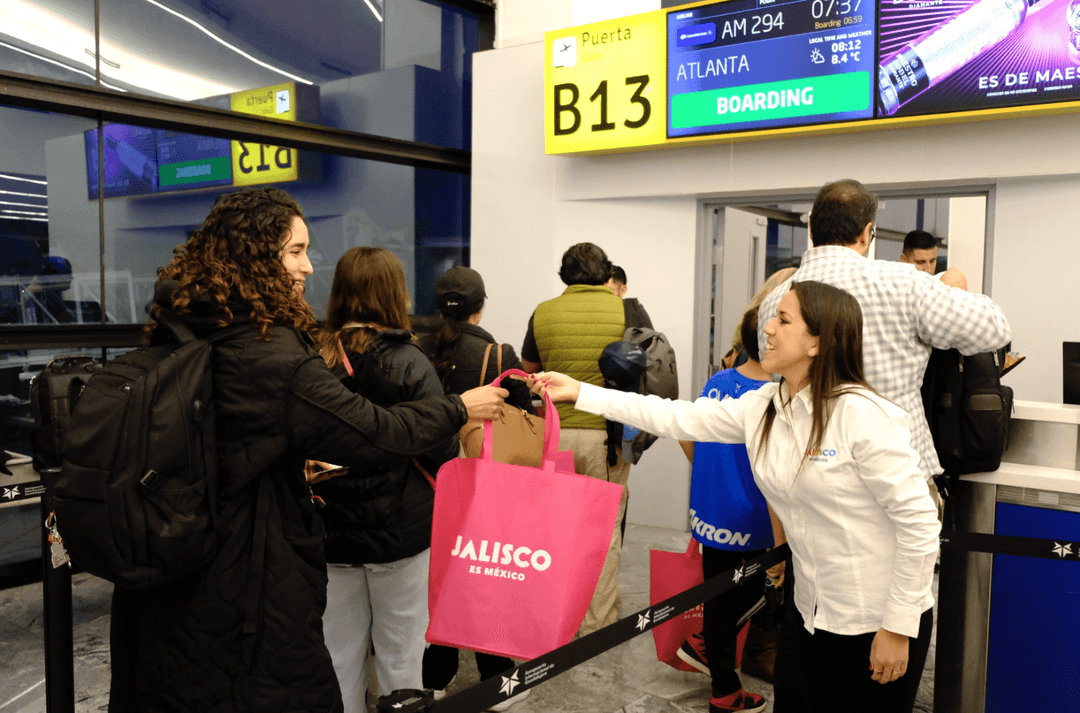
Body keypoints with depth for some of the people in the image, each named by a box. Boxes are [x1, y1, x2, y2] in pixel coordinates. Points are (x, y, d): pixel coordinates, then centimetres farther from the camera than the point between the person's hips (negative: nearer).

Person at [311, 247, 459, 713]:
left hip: (329, 532, 3)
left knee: (339, 656, 16)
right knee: (400, 654, 12)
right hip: (399, 534, -3)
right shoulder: (409, 364, -15)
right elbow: (442, 452, -15)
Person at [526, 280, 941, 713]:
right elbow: (677, 418, 2)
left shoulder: (863, 415, -21)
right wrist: (579, 393, 1)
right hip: (817, 615, 6)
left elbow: (919, 522, -19)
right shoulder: (761, 408, 0)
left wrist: (897, 628, -15)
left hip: (879, 623, -6)